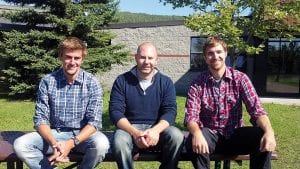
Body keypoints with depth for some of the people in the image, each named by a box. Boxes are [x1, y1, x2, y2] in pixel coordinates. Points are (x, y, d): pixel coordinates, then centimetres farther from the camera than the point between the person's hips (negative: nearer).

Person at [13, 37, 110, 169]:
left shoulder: (92, 83, -8)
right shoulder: (47, 81, -4)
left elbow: (94, 121, -12)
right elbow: (40, 119, -5)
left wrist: (71, 143, -27)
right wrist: (54, 143, -24)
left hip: (83, 134, -1)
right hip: (54, 134, 1)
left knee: (101, 143, -33)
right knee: (20, 145, -23)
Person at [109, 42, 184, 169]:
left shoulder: (166, 82, 4)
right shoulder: (122, 81, 1)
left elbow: (170, 111, -5)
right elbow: (115, 112, -6)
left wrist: (155, 130, -26)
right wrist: (135, 133, -23)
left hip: (158, 128, 1)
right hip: (129, 128, -1)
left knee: (177, 136, -29)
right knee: (119, 142, -34)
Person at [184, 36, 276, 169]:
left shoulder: (240, 78, -3)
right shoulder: (198, 84, -5)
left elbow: (256, 110, -11)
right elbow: (191, 116, -15)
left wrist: (269, 131, -32)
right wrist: (197, 133, -39)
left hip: (235, 135, 1)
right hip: (210, 136, -1)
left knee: (262, 137, -27)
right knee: (194, 141, -34)